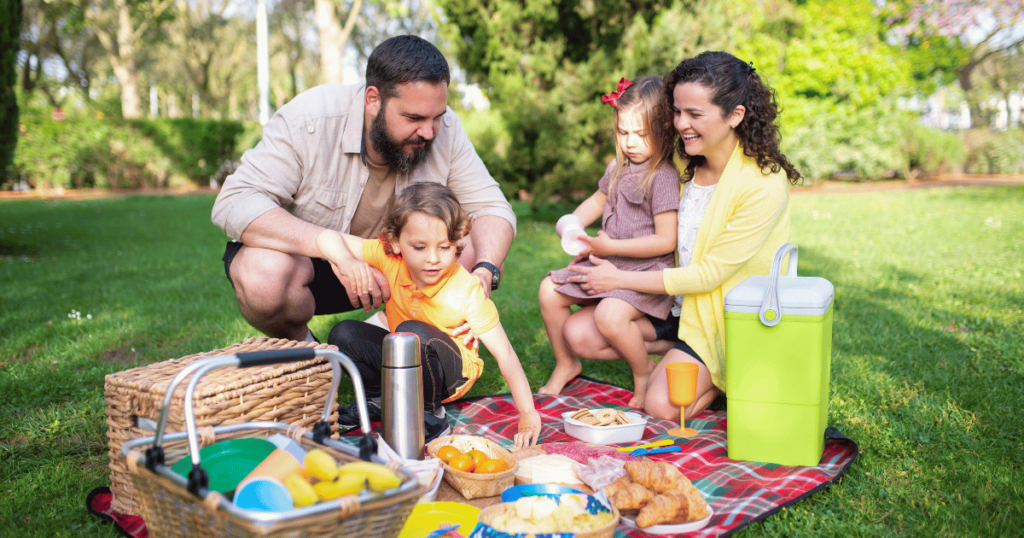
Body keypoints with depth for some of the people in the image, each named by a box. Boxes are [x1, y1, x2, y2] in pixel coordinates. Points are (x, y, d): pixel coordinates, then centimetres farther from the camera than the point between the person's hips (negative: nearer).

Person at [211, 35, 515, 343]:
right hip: (304, 253, -3)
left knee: (477, 253, -18)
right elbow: (233, 204, -32)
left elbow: (491, 207, -13)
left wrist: (484, 274, -35)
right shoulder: (308, 121, -27)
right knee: (264, 276, -37)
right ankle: (297, 344, -2)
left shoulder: (444, 130, -15)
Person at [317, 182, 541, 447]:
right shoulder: (389, 257, -18)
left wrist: (528, 415, -27)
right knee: (343, 334, -16)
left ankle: (430, 416, -14)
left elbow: (505, 354, -24)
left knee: (413, 332, -35)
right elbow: (327, 237, -15)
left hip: (452, 370, -4)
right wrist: (346, 260, -39)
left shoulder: (467, 291, -27)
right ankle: (380, 398, 7)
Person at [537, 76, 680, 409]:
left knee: (609, 316, -32)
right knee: (549, 291, 1)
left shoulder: (664, 177, -17)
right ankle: (565, 364, 20)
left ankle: (644, 370, -2)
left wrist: (609, 247, -20)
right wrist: (573, 222, 8)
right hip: (607, 263, 9)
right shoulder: (619, 167, 8)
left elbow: (666, 241, -20)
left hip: (646, 269, -8)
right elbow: (599, 199, 29)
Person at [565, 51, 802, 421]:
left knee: (662, 406, -22)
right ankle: (678, 353, 6)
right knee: (579, 334, -6)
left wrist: (619, 279, -17)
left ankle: (726, 378, 7)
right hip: (674, 299, 7)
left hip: (723, 318, -7)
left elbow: (710, 273, -22)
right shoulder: (688, 164, -1)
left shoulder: (764, 184, -23)